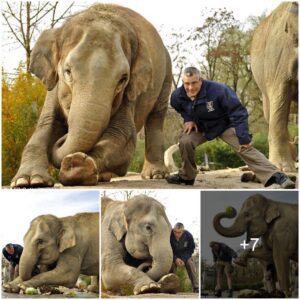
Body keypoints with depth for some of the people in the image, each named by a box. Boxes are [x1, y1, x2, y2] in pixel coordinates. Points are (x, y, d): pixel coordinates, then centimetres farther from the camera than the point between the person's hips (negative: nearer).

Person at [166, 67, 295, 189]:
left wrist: (243, 138, -29)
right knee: (185, 141, -22)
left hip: (225, 125, -4)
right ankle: (186, 176, 2)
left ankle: (274, 175, -29)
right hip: (200, 127, 4)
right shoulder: (177, 96, -20)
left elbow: (238, 113, -27)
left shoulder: (218, 90, -34)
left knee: (245, 148, -21)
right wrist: (188, 119, -9)